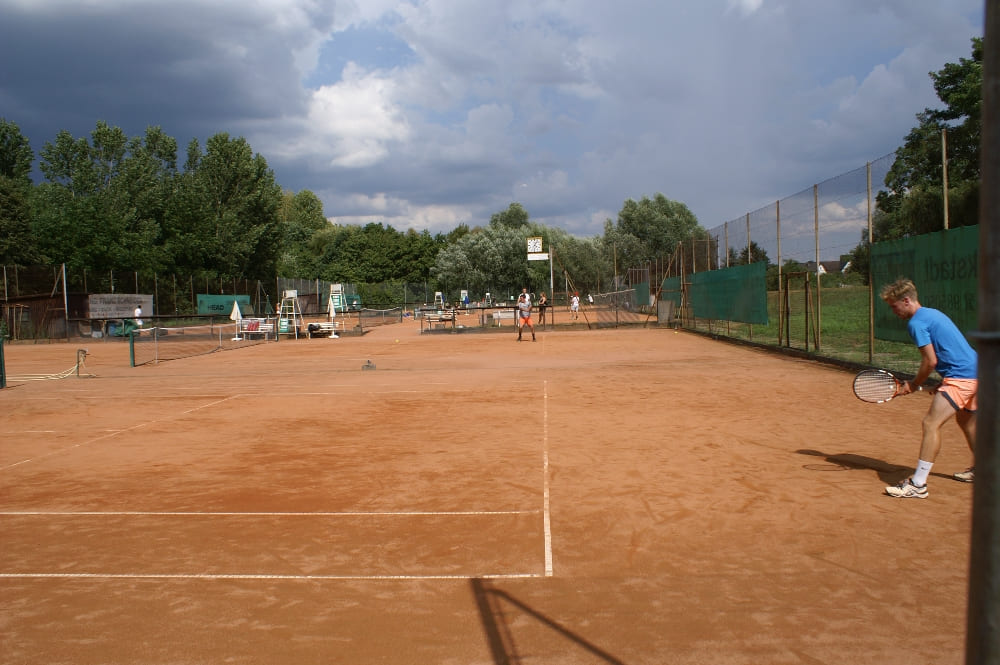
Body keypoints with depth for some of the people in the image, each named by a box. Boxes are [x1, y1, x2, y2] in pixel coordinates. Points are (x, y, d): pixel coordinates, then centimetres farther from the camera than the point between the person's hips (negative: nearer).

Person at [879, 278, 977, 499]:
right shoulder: (933, 313, 17)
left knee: (931, 423, -15)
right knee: (966, 421, 29)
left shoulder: (916, 323, -13)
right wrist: (943, 384, 18)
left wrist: (913, 385, -2)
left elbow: (930, 361, -16)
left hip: (960, 377, -11)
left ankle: (918, 484, -19)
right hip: (975, 371, 11)